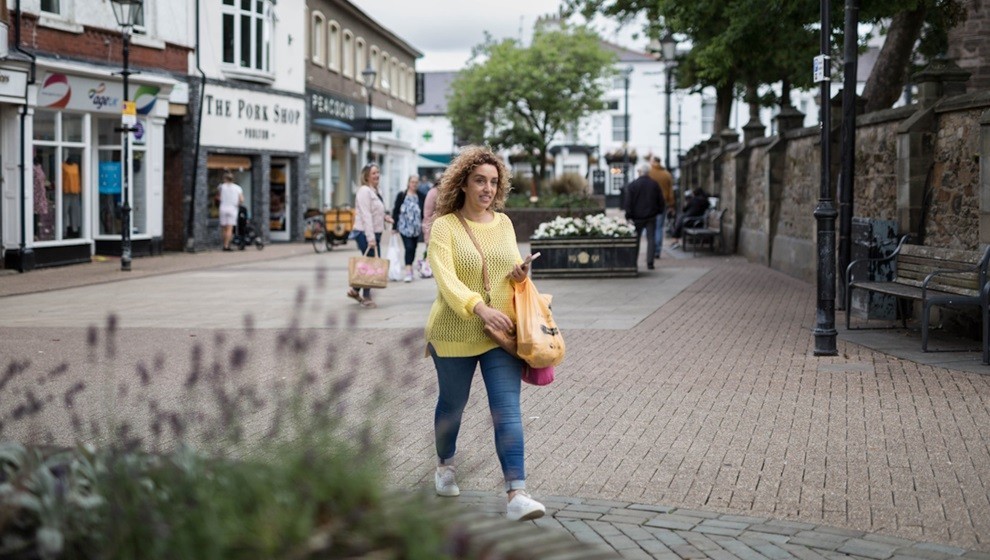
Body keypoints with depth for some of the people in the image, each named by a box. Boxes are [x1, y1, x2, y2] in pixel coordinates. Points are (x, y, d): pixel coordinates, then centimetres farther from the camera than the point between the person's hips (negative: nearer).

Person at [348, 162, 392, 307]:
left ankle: (355, 290, 24)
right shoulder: (364, 191, -13)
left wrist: (383, 217, 6)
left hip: (374, 233, 9)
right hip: (365, 233, -9)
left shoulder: (374, 191, 16)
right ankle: (367, 298, 4)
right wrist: (370, 238, -24)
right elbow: (365, 215, -20)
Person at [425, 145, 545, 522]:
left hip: (500, 334, 3)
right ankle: (445, 465, 44)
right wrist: (480, 308, -37)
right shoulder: (445, 226, -9)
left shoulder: (504, 223, 6)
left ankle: (516, 494, -15)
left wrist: (519, 275, -5)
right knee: (452, 404, 16)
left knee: (508, 411, -9)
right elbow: (445, 279, -22)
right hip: (455, 335, -3)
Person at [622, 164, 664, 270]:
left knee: (635, 240, 8)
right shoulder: (655, 185, 2)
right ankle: (650, 263, -3)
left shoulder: (631, 185, -5)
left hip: (637, 217, -1)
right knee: (651, 239, 3)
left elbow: (627, 202, -8)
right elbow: (661, 200, 6)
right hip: (651, 217, 1)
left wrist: (628, 216, -5)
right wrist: (659, 212, 19)